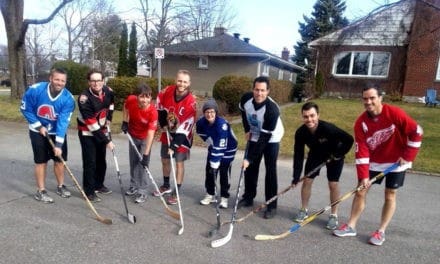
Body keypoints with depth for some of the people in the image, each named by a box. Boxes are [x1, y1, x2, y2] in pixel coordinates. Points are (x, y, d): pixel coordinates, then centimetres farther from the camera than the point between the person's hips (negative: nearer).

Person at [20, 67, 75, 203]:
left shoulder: (68, 99, -22)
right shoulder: (35, 90, -22)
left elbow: (63, 122, -25)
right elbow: (25, 109, -8)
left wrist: (58, 144, -28)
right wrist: (39, 126, -12)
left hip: (58, 132, 2)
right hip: (38, 131, -1)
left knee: (59, 159, 8)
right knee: (41, 161, 2)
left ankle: (60, 186, 27)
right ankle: (41, 191, 15)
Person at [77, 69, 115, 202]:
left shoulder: (108, 91, -11)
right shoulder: (84, 98, -29)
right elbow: (91, 124, -29)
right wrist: (106, 141, -28)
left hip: (101, 130, 6)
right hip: (87, 132, -6)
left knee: (101, 160, 16)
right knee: (90, 162, -6)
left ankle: (99, 184, 34)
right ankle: (89, 191, 8)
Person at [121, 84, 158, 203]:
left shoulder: (153, 112, -36)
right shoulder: (130, 100, -26)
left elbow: (151, 134, -37)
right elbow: (126, 107, 2)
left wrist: (146, 155, -38)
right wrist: (124, 122, -5)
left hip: (145, 137, -4)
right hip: (133, 135, 4)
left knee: (142, 163, -8)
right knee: (133, 161, 16)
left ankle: (142, 191, 5)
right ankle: (134, 186, 33)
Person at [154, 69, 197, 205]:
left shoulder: (191, 102, -27)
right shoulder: (167, 91, -14)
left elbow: (185, 126, -27)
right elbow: (160, 104, 7)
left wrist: (174, 145, -27)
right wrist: (163, 123, 2)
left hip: (182, 135, -5)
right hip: (167, 132, 5)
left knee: (179, 163, -2)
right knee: (165, 160, 16)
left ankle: (176, 192, 12)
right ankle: (166, 186, 37)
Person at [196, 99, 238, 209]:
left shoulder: (222, 124, -35)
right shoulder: (201, 122, -16)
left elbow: (221, 146, -35)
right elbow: (202, 133, 8)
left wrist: (215, 162, -34)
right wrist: (210, 142, -5)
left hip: (227, 149, -5)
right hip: (213, 147, 6)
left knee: (224, 173, -6)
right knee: (209, 171, 5)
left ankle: (224, 197, 8)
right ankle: (210, 194, 20)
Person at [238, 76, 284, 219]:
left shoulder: (272, 109, -37)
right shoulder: (246, 98, -23)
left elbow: (264, 138, -35)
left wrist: (249, 158, -34)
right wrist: (247, 130, 1)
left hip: (271, 139, -5)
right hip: (255, 136, 5)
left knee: (270, 171, -7)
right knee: (249, 168, 8)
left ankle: (272, 206, 3)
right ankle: (248, 197, 25)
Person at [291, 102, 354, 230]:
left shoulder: (328, 128, -39)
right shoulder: (300, 133, -27)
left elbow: (349, 140, -28)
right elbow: (298, 155, -21)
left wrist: (339, 155, -21)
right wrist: (296, 177, -24)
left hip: (334, 155, -3)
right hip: (315, 154, 4)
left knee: (333, 184, -4)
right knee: (307, 181, 1)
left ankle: (334, 215, 13)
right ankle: (304, 210, 19)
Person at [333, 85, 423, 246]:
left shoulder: (394, 113, -21)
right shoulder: (360, 123, -13)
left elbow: (416, 132, -13)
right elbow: (361, 151, -15)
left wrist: (408, 156, -12)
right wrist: (363, 175, -19)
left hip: (396, 162, -3)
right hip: (373, 162, 3)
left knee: (390, 196, 3)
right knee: (360, 192, 3)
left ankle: (381, 232, 17)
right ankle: (351, 226, 14)